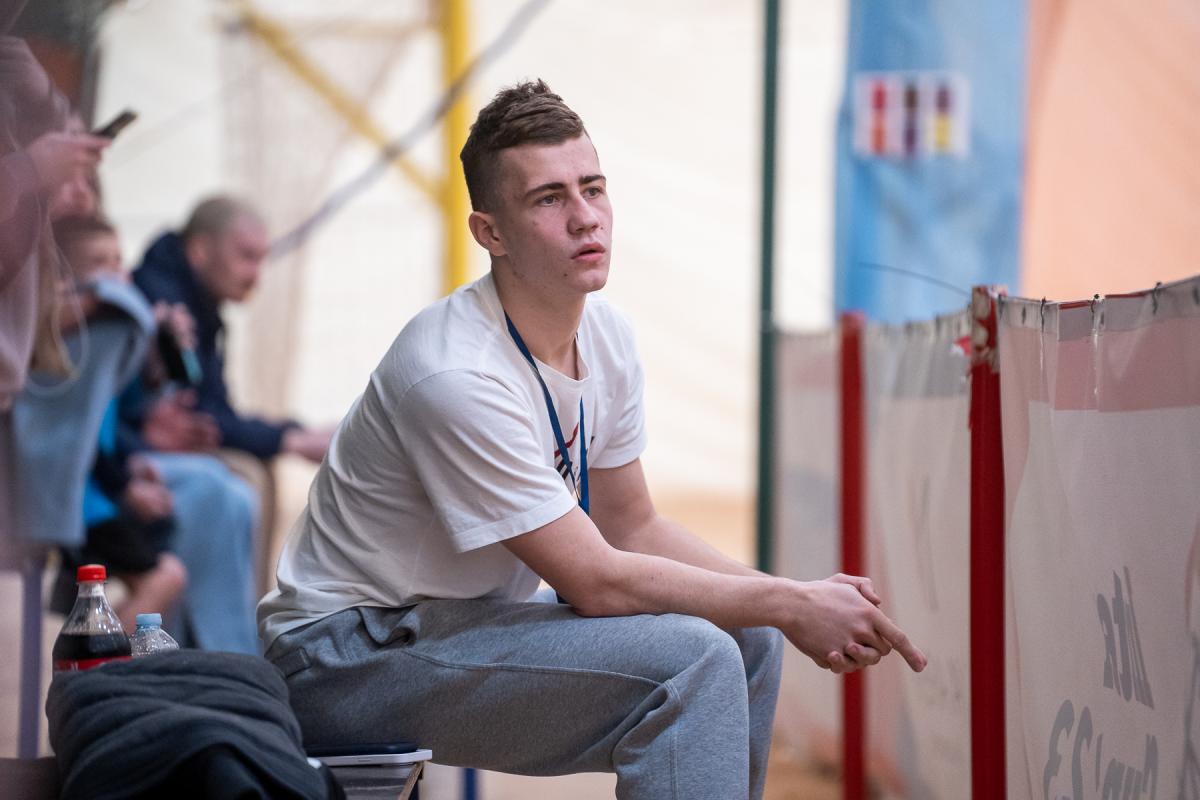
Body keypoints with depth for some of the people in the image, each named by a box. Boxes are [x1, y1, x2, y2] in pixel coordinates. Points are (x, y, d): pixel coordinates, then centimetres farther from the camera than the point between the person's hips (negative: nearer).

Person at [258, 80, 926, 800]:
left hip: (473, 619, 10)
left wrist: (797, 601, -4)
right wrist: (792, 604, -17)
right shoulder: (454, 375, -27)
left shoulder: (607, 336, 1)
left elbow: (632, 527, 10)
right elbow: (596, 580, -24)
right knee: (692, 659, -24)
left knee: (749, 641, 7)